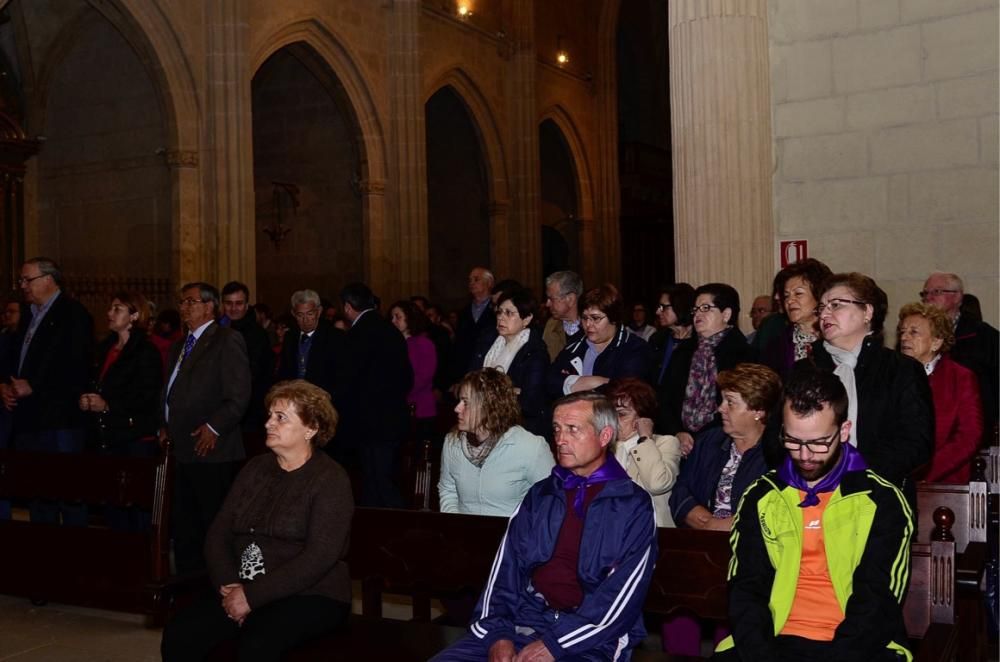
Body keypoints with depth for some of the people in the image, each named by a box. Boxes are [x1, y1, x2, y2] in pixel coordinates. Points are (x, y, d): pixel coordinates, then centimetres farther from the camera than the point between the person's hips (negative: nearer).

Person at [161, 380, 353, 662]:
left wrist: (253, 596, -19)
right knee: (178, 634, -20)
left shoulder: (330, 479, -6)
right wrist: (228, 585, -9)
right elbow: (218, 533, 9)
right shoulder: (256, 468, 13)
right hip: (243, 591, 6)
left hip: (311, 597, -5)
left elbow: (319, 557, -16)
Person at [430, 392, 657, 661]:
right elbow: (506, 567, 8)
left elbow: (624, 596, -9)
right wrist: (498, 633, -7)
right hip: (524, 621, 4)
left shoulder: (633, 505, 0)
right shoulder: (540, 494, 14)